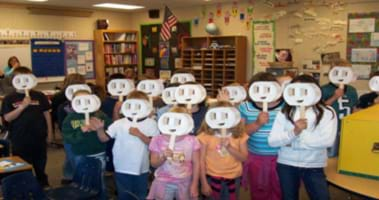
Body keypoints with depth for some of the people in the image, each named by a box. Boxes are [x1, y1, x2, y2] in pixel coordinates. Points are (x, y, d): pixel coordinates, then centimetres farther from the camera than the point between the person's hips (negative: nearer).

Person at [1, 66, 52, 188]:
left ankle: (43, 184, 34)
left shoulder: (39, 96, -2)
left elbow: (46, 114, 4)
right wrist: (22, 106, -22)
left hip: (39, 137, 1)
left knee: (40, 164, 16)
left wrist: (49, 132, 3)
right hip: (19, 139, -1)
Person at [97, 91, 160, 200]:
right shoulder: (119, 123, -3)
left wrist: (139, 134, -22)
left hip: (141, 168, -1)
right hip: (122, 168, 1)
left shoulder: (151, 123, -5)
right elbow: (104, 138, -4)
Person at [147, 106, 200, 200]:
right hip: (163, 183, 0)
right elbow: (153, 164, -3)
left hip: (185, 183, 0)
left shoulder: (192, 140, -6)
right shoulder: (158, 140, -6)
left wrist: (194, 185, -6)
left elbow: (196, 164, -2)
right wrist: (163, 157, -23)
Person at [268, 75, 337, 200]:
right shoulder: (284, 112, -3)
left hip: (314, 166, -2)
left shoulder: (327, 112, -7)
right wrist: (294, 132, -26)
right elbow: (272, 141, -9)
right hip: (286, 165, 2)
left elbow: (327, 140, -20)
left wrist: (293, 143, -16)